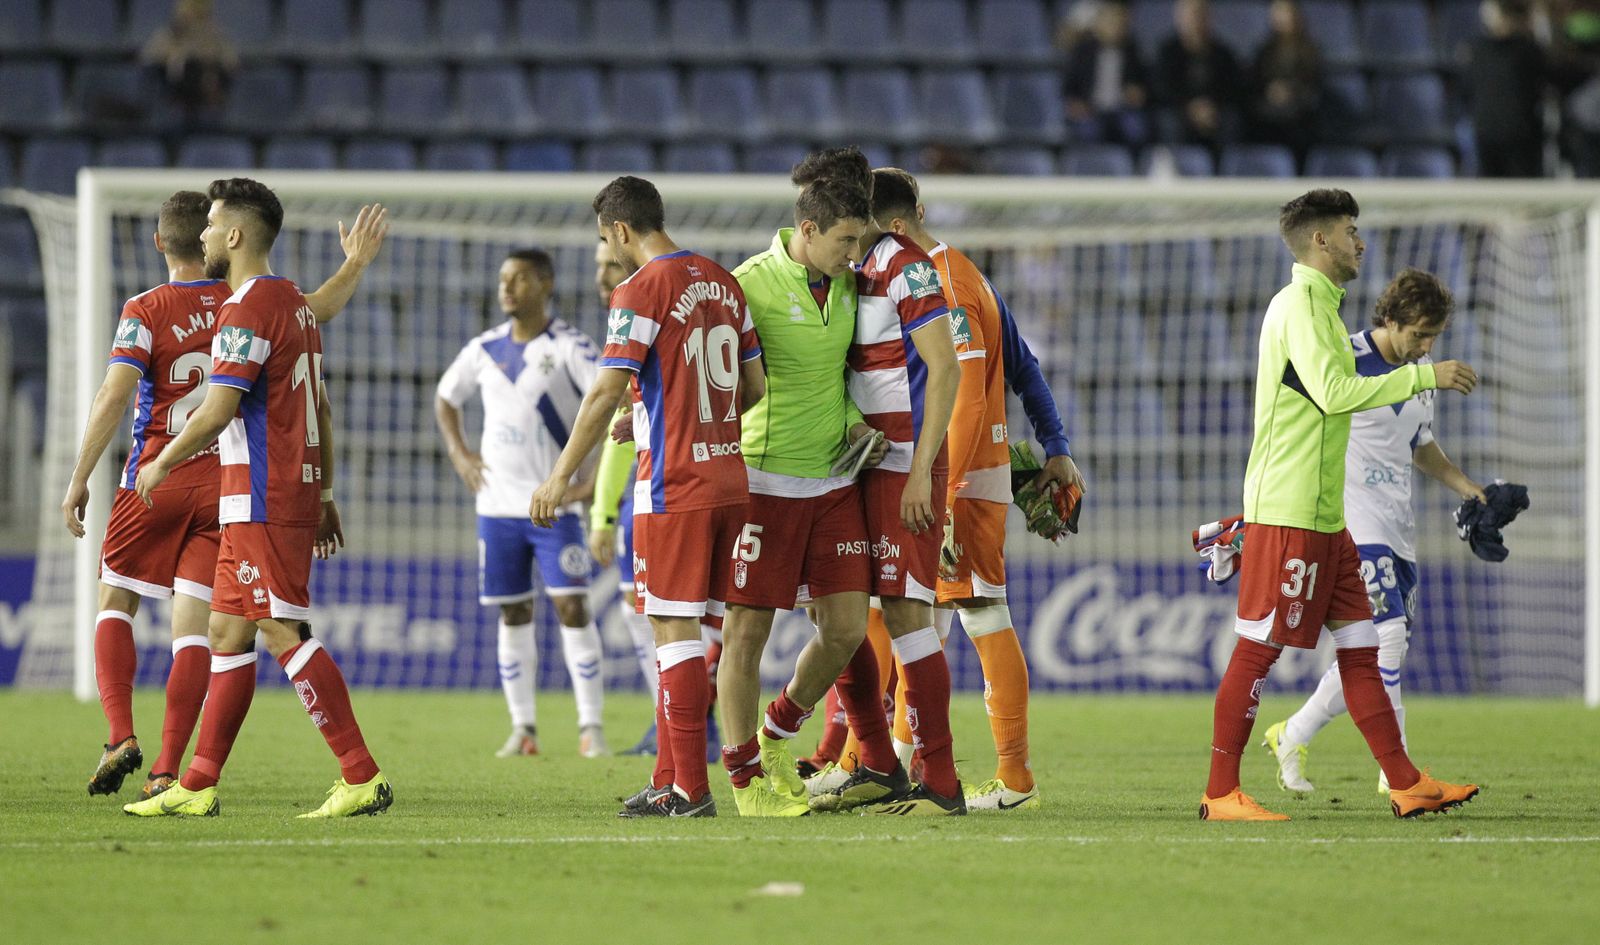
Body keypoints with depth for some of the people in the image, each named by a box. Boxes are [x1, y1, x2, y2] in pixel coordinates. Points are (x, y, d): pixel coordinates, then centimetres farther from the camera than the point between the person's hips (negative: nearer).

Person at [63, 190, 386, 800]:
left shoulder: (145, 311, -6)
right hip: (227, 484, 2)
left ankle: (121, 736, -7)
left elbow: (114, 396, -15)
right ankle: (166, 771, -5)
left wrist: (80, 480, -12)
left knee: (115, 606, 12)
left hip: (157, 476, -2)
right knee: (194, 629, 2)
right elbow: (320, 309, 21)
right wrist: (356, 262, 38)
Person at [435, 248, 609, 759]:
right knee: (514, 615, 6)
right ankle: (523, 728, 12)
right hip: (498, 503, 4)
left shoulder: (570, 348, -7)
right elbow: (445, 399, 24)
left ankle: (591, 727, -7)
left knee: (572, 607, -10)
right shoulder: (485, 349, 7)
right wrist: (459, 455, 10)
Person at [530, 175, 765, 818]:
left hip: (673, 487, -8)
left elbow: (606, 392, -15)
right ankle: (670, 777, 14)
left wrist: (561, 475, -10)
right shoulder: (723, 284, 12)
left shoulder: (641, 292, -10)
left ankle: (689, 789, -6)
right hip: (729, 480, 8)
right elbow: (753, 387, 18)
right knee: (688, 629, 12)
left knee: (675, 627, -5)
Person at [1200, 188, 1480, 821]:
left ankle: (1406, 785, 9)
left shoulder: (1319, 306, 20)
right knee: (1258, 647, -6)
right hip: (1286, 513, -10)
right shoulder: (1298, 304, -12)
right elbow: (1334, 393, -22)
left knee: (1359, 647, 8)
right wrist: (1422, 376, -18)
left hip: (1324, 515, 10)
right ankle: (1221, 794, -2)